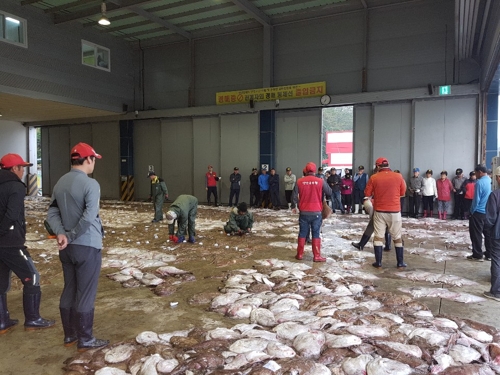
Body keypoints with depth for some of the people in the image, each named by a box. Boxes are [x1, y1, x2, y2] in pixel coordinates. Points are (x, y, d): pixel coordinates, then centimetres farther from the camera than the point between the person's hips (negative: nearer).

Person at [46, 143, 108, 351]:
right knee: (85, 293, 3)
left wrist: (61, 234, -10)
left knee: (69, 290, 17)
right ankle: (85, 339, 14)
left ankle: (69, 335, 30)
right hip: (87, 246, -7)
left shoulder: (60, 183, 8)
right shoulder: (90, 184, -16)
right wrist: (72, 236, -14)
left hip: (66, 248, 8)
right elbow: (88, 217, -25)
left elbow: (52, 213, 3)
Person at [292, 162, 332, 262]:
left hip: (304, 212, 1)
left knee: (302, 233, 11)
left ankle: (300, 254, 18)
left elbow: (295, 196, 0)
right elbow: (329, 192, 2)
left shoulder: (299, 181, -5)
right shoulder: (320, 181, -7)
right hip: (316, 212, -1)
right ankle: (317, 256, 9)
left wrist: (294, 206, 14)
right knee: (316, 234, 6)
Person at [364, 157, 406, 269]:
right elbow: (403, 192, 8)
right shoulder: (398, 176, -4)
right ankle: (400, 262, 17)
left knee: (378, 236, 7)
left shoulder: (374, 178, -7)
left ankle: (378, 262, 8)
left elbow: (367, 194, -1)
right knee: (397, 237, 12)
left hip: (379, 211, 0)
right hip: (394, 211, 1)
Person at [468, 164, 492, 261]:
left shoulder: (479, 182, -18)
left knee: (476, 235, 1)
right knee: (488, 234, 13)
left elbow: (476, 200, -17)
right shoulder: (489, 181, 7)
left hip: (478, 212, -8)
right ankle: (489, 254, 19)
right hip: (488, 212, 8)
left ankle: (477, 255, 5)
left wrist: (472, 211, -6)